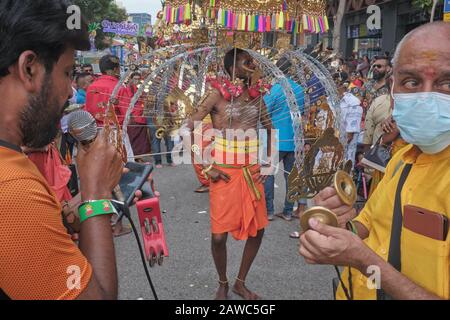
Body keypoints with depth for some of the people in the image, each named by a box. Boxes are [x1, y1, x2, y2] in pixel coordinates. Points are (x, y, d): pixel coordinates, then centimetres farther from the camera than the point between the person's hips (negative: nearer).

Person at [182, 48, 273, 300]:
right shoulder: (218, 93, -10)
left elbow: (270, 130, 18)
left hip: (252, 171, 5)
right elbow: (187, 130, -11)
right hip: (225, 173, -5)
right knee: (219, 235, -3)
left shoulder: (256, 94, 6)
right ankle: (223, 284, 26)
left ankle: (241, 282, 31)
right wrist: (206, 166, -13)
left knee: (257, 229, 10)